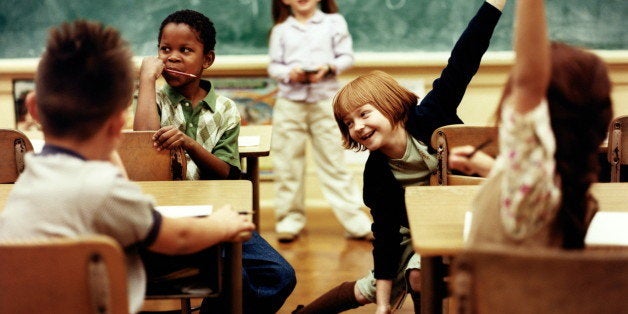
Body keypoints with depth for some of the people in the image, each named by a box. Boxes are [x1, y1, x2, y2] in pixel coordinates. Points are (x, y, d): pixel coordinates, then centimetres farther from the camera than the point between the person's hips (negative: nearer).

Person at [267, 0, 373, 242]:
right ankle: (290, 219, 16)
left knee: (334, 161, 0)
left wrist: (328, 68, -17)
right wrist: (289, 73, -15)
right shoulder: (281, 30, 7)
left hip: (326, 101, -1)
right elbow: (274, 66, 5)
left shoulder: (335, 22, 4)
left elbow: (346, 57, 2)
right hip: (290, 102, 1)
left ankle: (355, 222, 5)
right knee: (287, 162, 4)